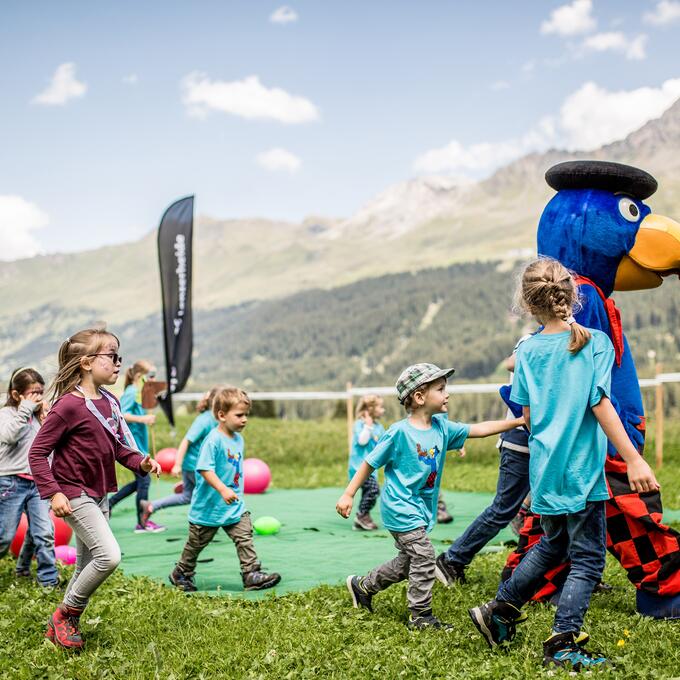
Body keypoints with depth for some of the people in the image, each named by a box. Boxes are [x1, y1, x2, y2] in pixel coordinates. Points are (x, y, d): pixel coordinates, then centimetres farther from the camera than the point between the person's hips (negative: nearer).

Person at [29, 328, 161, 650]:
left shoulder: (110, 402, 4)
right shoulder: (69, 405, -19)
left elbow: (118, 446, 16)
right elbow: (37, 452, -16)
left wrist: (140, 462, -2)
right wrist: (52, 493, -22)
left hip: (99, 495, 9)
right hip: (74, 495, -9)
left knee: (87, 566, 15)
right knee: (109, 556, -17)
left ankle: (61, 626, 31)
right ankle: (65, 615, 3)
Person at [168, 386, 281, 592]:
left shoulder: (238, 439, 4)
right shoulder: (214, 440, -22)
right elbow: (205, 469, -27)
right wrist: (223, 490, -34)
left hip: (235, 506, 7)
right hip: (209, 506, -7)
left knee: (245, 537, -5)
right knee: (196, 543, 11)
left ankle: (252, 575, -3)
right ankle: (181, 574, 30)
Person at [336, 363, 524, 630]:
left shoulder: (441, 427, 2)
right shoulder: (399, 432, -18)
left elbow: (479, 429, 3)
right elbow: (370, 463, -11)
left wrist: (519, 421, -3)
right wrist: (348, 495, -11)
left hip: (421, 508, 8)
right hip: (401, 507, -8)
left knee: (406, 562, 17)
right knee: (423, 556, -8)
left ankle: (361, 586, 35)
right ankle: (421, 615, 6)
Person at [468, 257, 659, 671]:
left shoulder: (528, 350, 5)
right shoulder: (596, 341, -8)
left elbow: (529, 415, 9)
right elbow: (600, 404, -16)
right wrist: (633, 459, -17)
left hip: (545, 467, 6)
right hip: (582, 469, -6)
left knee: (554, 545, 24)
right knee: (588, 559, 4)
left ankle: (500, 611, 28)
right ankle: (563, 645, 2)